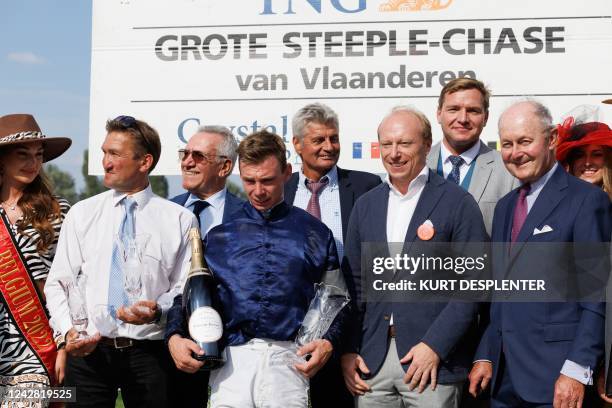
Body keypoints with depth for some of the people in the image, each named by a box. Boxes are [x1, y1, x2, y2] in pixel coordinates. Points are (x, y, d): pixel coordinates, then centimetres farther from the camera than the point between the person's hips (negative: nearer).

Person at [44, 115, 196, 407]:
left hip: (149, 353, -1)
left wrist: (158, 311, -17)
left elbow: (185, 288, 1)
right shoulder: (81, 214, 7)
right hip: (87, 351, 1)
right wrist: (68, 329, -8)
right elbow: (57, 282, 6)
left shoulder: (180, 220, 2)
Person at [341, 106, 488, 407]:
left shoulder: (458, 203, -3)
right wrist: (348, 350, 5)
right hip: (371, 360, 4)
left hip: (434, 359, -4)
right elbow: (353, 282, 13)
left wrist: (434, 346, -13)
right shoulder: (366, 205, 11)